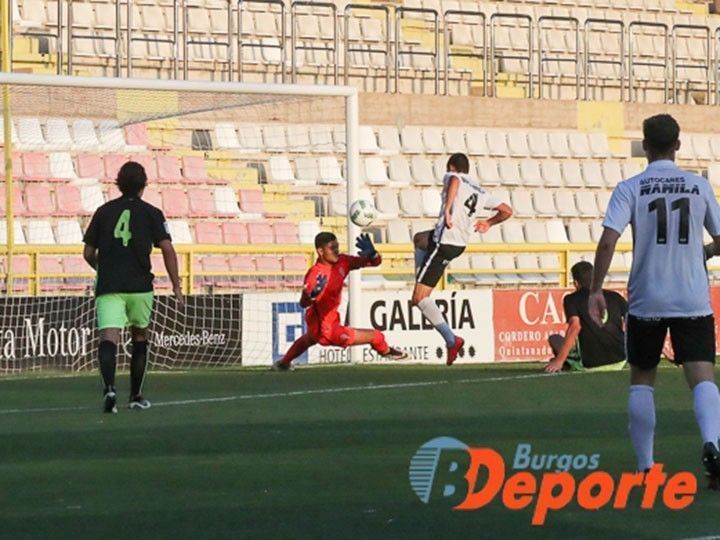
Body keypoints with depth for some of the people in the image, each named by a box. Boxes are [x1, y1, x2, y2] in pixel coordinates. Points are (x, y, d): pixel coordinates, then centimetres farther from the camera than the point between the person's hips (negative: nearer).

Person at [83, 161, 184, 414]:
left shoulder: (103, 211, 10)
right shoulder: (151, 213, 4)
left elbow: (88, 253, 13)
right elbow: (167, 249, -6)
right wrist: (176, 285, -2)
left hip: (108, 287, 0)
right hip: (140, 286, 0)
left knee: (108, 338, -11)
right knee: (140, 337, 20)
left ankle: (109, 387, -37)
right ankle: (136, 396, 24)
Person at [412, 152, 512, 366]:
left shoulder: (452, 177, -3)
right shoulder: (480, 192, 15)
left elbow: (454, 181, -28)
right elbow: (507, 211, 17)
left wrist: (447, 210, -30)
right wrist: (488, 223, 31)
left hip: (444, 244, -8)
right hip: (460, 244, 8)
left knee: (419, 298, -8)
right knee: (419, 238, 38)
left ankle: (451, 340, -19)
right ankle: (421, 287, 29)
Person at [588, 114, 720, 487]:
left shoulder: (630, 189, -2)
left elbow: (608, 241, -13)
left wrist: (596, 289, -6)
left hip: (646, 301, 0)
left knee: (642, 380, 15)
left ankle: (645, 465, 15)